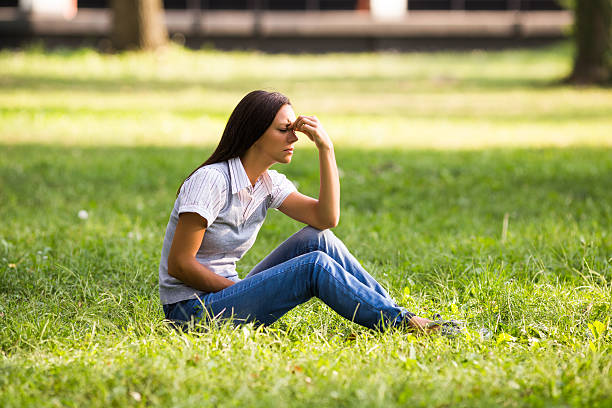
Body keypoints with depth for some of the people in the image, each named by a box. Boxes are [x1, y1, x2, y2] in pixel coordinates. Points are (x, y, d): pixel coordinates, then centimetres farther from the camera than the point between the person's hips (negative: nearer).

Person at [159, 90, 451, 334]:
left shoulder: (270, 183, 7)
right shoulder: (211, 180, -17)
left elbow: (327, 218, -7)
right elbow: (179, 263, -19)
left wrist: (326, 148, -10)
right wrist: (239, 290, -14)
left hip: (225, 296, 8)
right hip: (190, 309, -8)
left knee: (318, 240, -7)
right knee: (316, 266, -21)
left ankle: (397, 313, -6)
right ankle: (403, 323, -13)